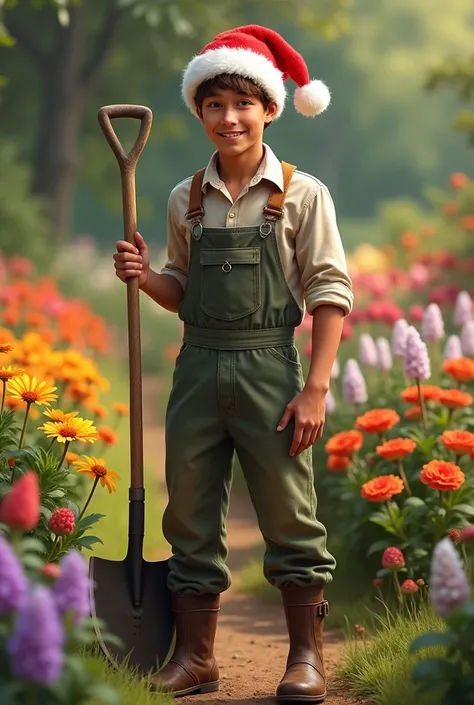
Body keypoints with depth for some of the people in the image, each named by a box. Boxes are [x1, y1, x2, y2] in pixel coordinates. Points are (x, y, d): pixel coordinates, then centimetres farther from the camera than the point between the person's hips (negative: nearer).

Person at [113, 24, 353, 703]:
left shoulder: (301, 194, -2)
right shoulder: (186, 200, 10)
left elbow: (330, 292, -4)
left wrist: (315, 388, -10)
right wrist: (144, 277, -4)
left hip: (268, 367, -4)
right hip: (198, 368, 4)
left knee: (289, 515, 0)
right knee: (191, 518, 7)